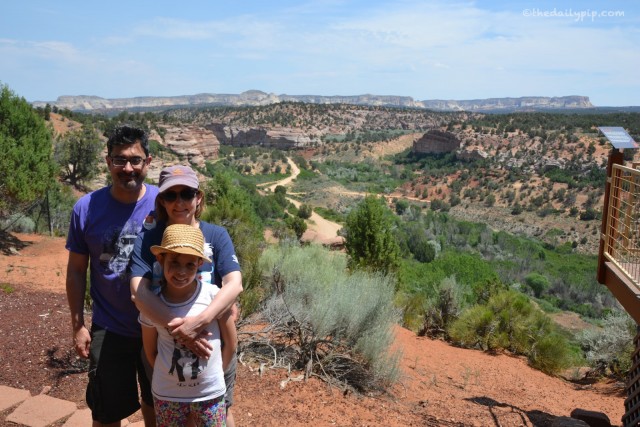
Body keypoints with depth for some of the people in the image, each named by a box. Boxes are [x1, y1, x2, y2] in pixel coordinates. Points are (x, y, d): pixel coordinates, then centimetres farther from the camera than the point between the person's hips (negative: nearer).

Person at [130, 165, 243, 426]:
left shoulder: (217, 236, -8)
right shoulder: (147, 240, -9)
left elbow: (235, 284, -20)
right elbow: (139, 292, -21)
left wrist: (200, 321, -35)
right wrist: (178, 328, -34)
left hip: (214, 342, 0)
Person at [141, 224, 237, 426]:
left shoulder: (214, 295, -16)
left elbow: (231, 343, -5)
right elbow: (150, 352, 4)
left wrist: (214, 375, 2)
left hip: (210, 393, -1)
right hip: (166, 394, 1)